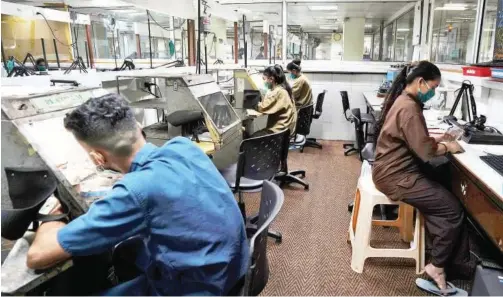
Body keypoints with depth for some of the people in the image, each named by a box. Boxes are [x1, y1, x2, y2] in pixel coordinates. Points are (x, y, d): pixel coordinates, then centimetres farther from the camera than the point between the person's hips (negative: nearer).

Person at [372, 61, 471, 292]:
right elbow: (424, 151, -22)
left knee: (444, 196, 3)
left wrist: (438, 139, 8)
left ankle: (453, 261, 9)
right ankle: (438, 266, 8)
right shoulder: (409, 108, -21)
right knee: (452, 208, -6)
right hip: (396, 176, -10)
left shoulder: (403, 100, 11)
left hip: (398, 169, 10)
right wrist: (447, 147, -4)